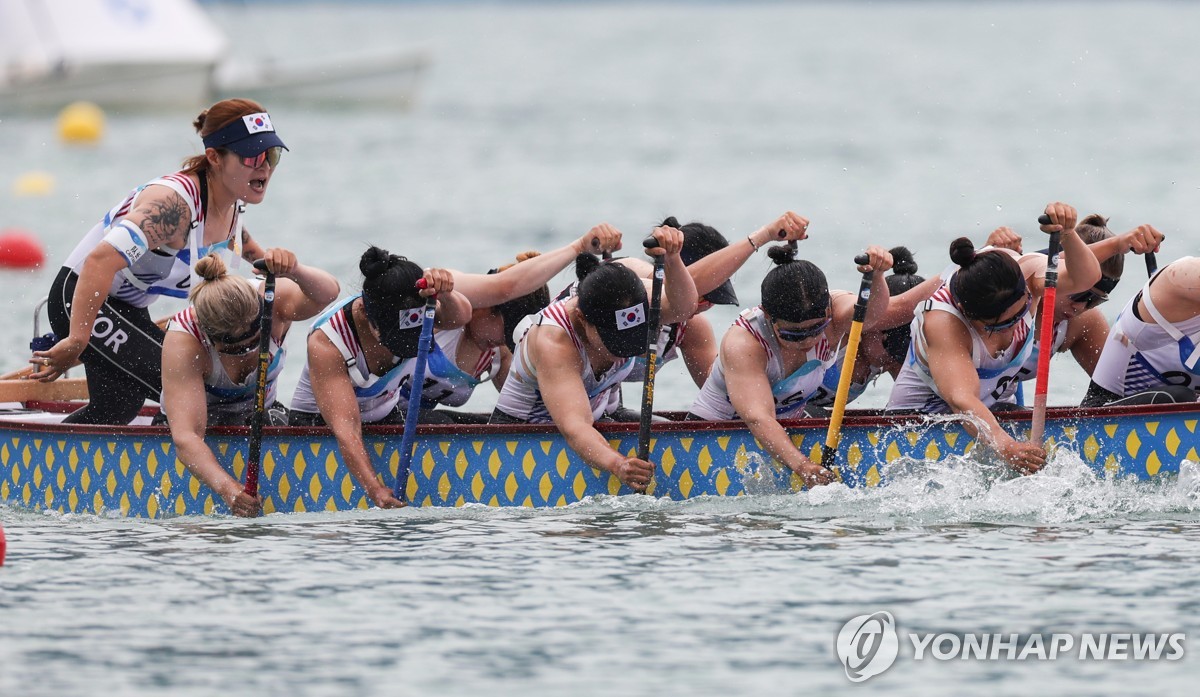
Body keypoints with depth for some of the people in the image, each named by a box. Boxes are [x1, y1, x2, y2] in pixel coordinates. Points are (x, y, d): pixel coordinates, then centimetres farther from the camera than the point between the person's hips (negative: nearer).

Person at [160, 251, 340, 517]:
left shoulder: (271, 301, -28)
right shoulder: (182, 342, -36)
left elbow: (326, 294, -46)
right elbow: (186, 436, -44)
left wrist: (294, 272, -69)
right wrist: (226, 487, -60)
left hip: (258, 413, 4)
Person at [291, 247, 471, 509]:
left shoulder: (405, 310, -18)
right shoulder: (324, 343, -32)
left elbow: (460, 316, -36)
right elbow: (345, 428, -38)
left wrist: (444, 295, -60)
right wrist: (374, 489, -50)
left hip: (385, 416, 4)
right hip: (319, 423, -4)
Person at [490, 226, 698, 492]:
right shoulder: (553, 342, -34)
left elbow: (683, 307, -32)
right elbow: (574, 426, -45)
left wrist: (671, 260, -53)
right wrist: (616, 465, -64)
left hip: (595, 423, 5)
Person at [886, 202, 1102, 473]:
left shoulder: (1024, 273, -19)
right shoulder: (942, 321, -35)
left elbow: (1084, 277, -27)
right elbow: (961, 399, -45)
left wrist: (1067, 234, -47)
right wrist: (1004, 445, -61)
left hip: (996, 408, 5)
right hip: (922, 414, -5)